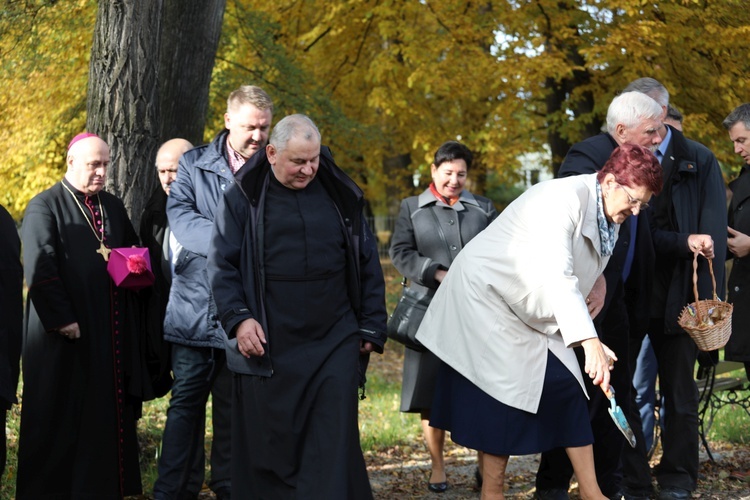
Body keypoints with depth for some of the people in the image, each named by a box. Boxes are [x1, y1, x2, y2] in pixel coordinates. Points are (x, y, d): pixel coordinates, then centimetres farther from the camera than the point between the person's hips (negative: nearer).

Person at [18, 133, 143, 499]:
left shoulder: (113, 207, 14)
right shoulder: (45, 207, -5)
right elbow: (38, 269, -14)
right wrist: (62, 318, -19)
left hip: (111, 334, 6)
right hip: (65, 332, -6)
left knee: (108, 410, 8)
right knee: (60, 414, 1)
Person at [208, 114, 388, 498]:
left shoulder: (341, 196, 7)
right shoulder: (243, 198, 1)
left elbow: (368, 265, 11)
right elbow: (221, 265, 1)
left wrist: (371, 327, 7)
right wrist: (238, 319, -12)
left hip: (334, 344, 1)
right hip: (267, 346, -1)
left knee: (332, 446, -3)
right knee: (268, 445, 6)